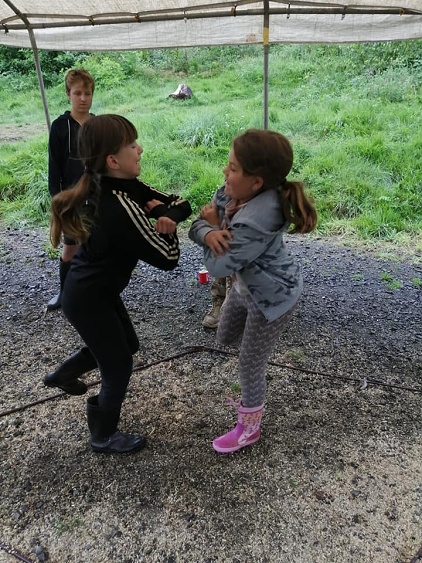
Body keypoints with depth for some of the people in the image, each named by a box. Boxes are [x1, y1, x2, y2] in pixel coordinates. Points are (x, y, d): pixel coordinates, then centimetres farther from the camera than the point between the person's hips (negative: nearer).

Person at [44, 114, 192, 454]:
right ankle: (104, 436, 33)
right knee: (119, 365, 9)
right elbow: (168, 258, -24)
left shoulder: (112, 187, -4)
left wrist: (169, 215, -23)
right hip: (87, 299, -9)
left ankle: (63, 374, 47)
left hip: (95, 289, 9)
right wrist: (163, 220, -11)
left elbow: (182, 203, -1)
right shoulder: (123, 207, -32)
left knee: (127, 345, 26)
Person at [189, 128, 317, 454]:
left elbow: (219, 266, -32)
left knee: (250, 366, 9)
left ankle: (249, 429, 35)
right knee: (226, 339, 27)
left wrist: (214, 224, -18)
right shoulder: (232, 193, -12)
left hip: (272, 296, -8)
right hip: (246, 286, 9)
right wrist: (209, 232, -33)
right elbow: (196, 226, -8)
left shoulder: (256, 221, -39)